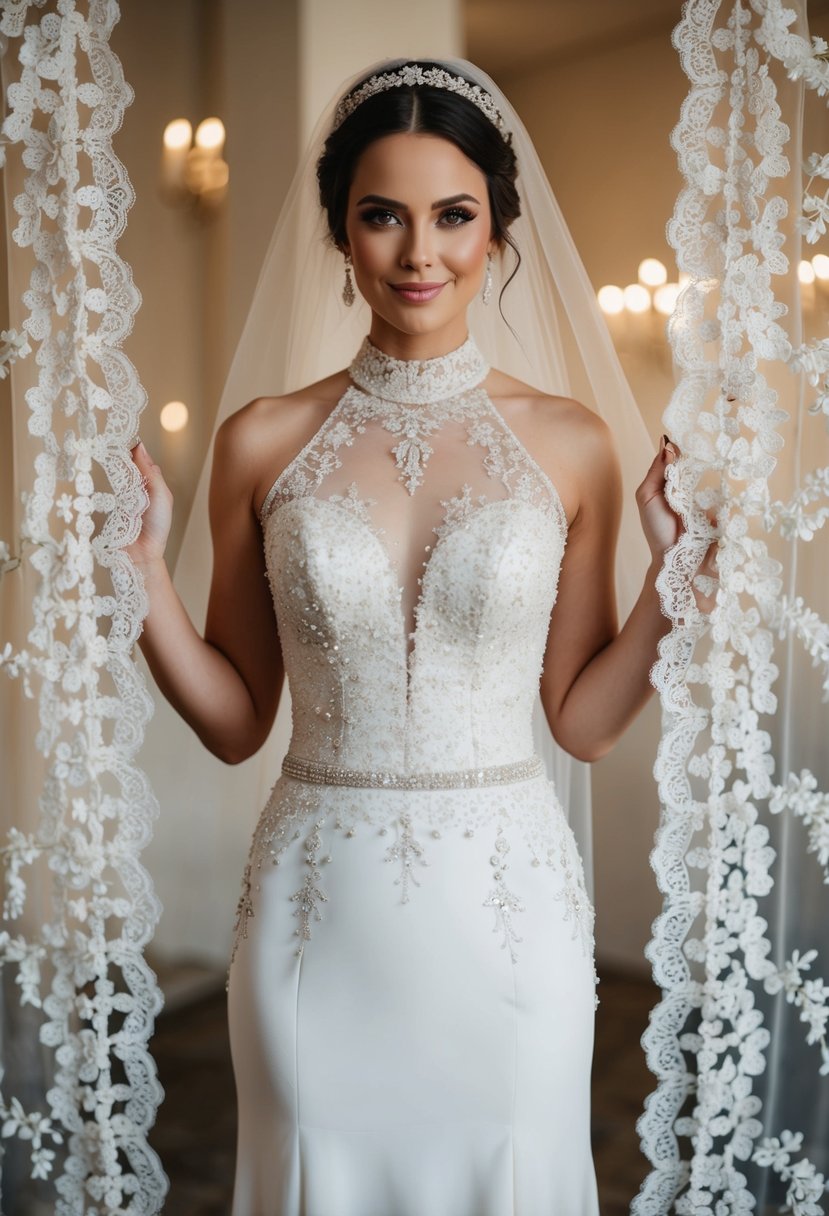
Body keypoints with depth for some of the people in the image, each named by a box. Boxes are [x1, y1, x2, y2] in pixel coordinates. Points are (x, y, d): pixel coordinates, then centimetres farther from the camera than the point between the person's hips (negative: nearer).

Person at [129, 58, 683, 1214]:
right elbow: (237, 720, 3)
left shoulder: (571, 444, -2)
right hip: (319, 900, 0)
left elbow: (584, 719, 3)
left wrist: (673, 577, -9)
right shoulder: (264, 442, -2)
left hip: (507, 895, 0)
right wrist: (145, 574, -9)